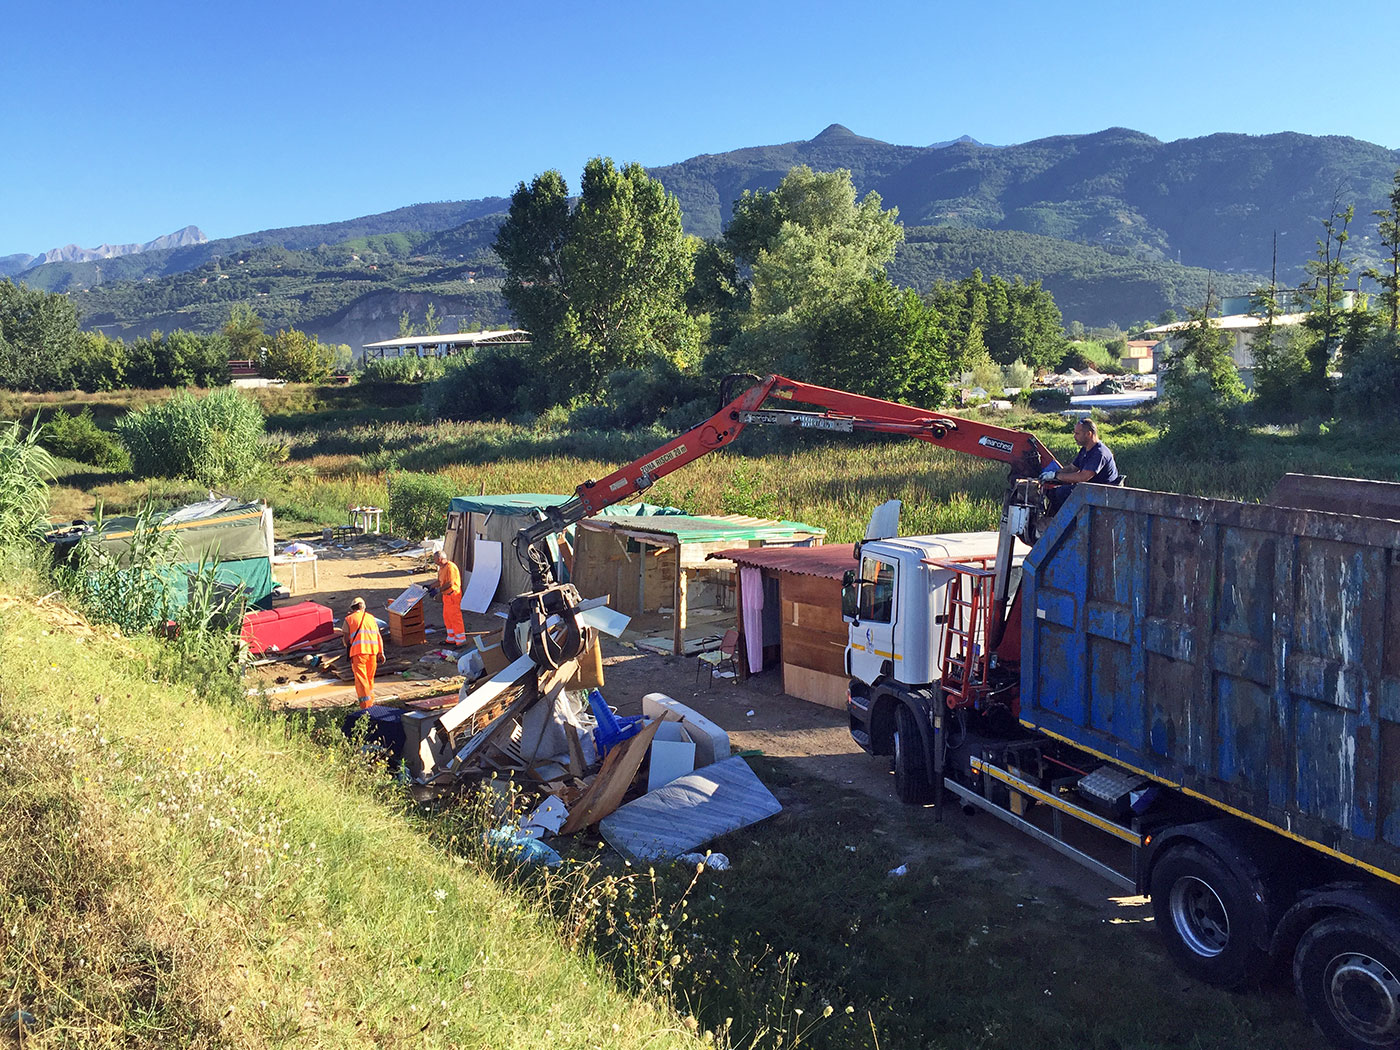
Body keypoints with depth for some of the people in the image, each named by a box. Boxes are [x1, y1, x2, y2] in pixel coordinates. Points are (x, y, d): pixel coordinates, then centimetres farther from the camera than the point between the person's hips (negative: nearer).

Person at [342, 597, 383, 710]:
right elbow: (379, 636, 12)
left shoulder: (349, 618, 7)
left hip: (358, 651, -4)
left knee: (361, 679, -5)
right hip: (373, 650, 4)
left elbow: (346, 638, 4)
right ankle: (371, 701, 28)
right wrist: (381, 653, 12)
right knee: (370, 678, 18)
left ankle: (365, 706, -13)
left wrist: (347, 645, 26)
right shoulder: (371, 617, 18)